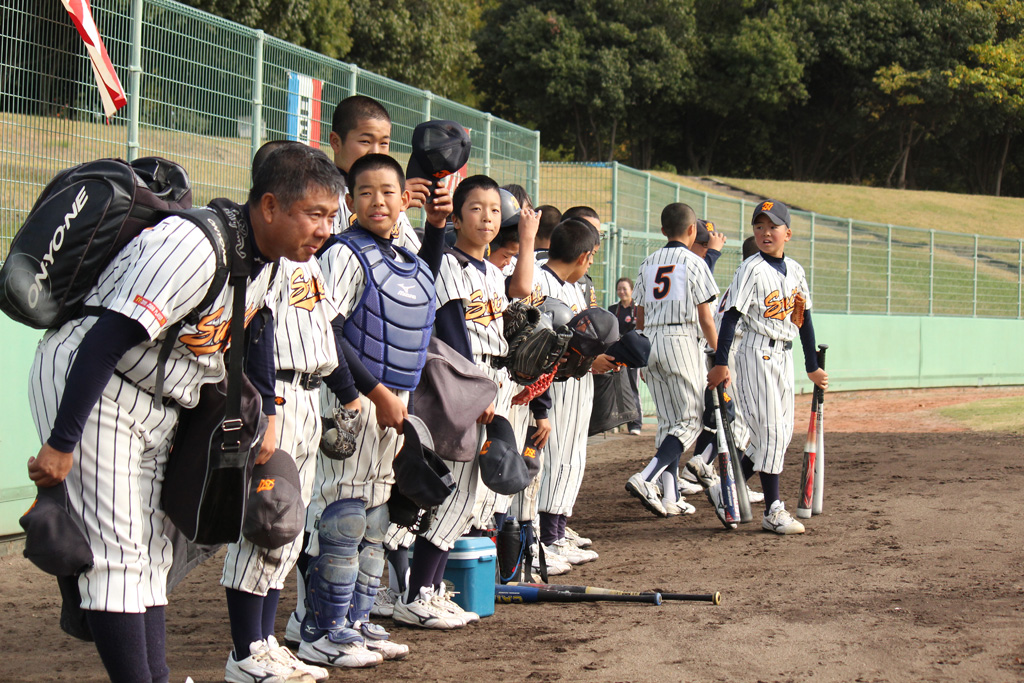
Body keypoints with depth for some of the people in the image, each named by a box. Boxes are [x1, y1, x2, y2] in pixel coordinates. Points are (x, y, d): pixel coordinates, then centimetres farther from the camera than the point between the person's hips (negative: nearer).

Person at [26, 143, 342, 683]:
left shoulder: (269, 255, -1)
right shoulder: (195, 248, -30)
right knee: (118, 551, -13)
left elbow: (256, 328, 20)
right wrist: (61, 442, -29)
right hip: (82, 382, -10)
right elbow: (106, 341, -31)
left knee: (152, 551, 9)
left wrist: (265, 415, 17)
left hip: (158, 407, 10)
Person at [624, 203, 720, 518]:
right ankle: (645, 479, -21)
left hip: (650, 341, 6)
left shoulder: (648, 263, 13)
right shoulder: (694, 262, -4)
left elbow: (639, 317, 15)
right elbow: (705, 318, -7)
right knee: (691, 420, -3)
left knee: (668, 421, 12)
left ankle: (670, 498, 6)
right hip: (681, 340, -6)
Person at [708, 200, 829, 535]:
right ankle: (773, 512, -4)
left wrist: (812, 366, 17)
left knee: (782, 432, 9)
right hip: (757, 352, -7)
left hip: (783, 355, 8)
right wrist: (720, 363, -20)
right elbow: (732, 316, -14)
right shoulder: (751, 269, -10)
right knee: (771, 431, -9)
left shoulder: (794, 269, 11)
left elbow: (804, 318, 16)